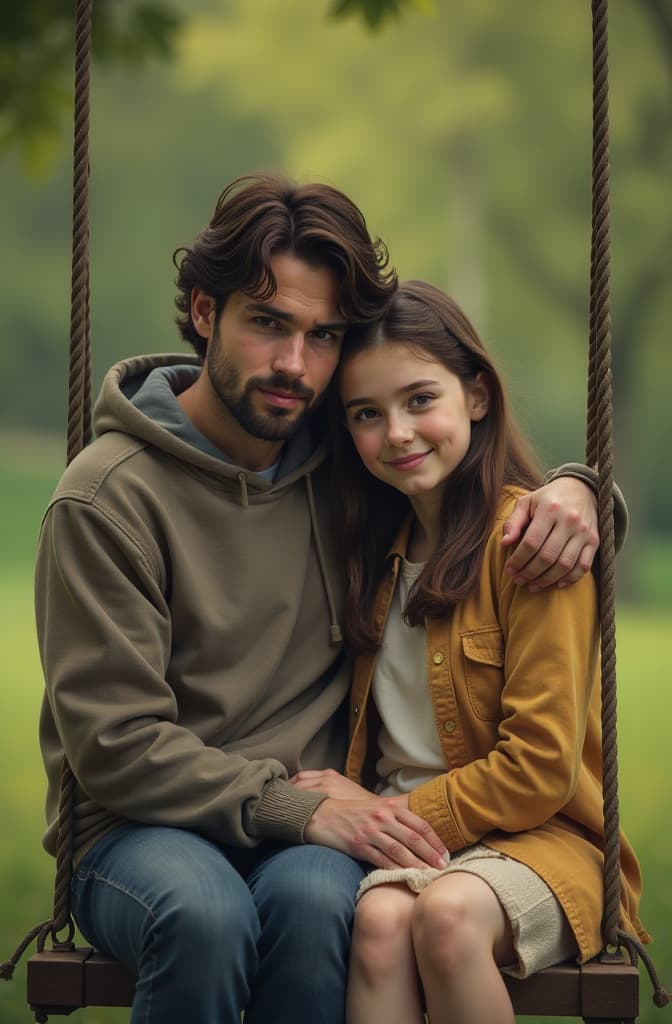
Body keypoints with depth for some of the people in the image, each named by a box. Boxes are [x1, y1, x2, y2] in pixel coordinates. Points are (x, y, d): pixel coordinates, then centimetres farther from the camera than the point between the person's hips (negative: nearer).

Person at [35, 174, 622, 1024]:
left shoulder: (340, 466, 8)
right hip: (142, 832, -3)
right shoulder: (108, 496, -6)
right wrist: (302, 808, -22)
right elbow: (115, 746, -11)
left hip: (308, 837, 3)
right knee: (205, 913, -38)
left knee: (311, 899, -34)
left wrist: (571, 490, 0)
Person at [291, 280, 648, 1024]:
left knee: (447, 913, -36)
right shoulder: (378, 544, 14)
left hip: (535, 836, -4)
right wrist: (351, 804, -4)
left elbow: (542, 767, -11)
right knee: (381, 919, -31)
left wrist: (393, 810, -9)